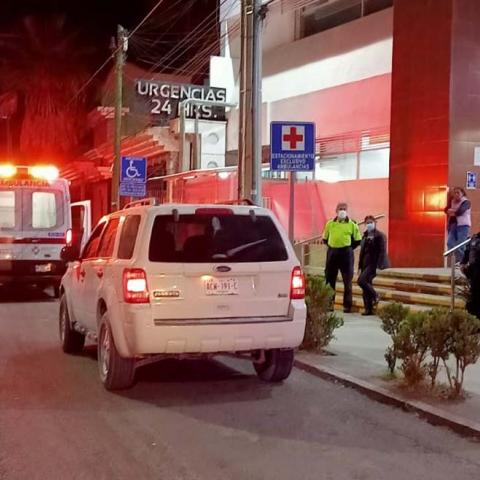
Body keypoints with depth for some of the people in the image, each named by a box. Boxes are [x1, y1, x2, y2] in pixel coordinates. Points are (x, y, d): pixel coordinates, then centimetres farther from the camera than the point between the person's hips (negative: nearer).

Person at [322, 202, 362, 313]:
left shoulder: (352, 225, 3)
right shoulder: (330, 224, 9)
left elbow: (357, 241, 6)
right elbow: (325, 239, 18)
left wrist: (348, 248, 1)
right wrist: (332, 246, 8)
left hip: (346, 254, -2)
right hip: (332, 253, 2)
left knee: (347, 281, 0)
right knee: (329, 279, 6)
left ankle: (347, 306, 5)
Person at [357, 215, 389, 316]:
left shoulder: (380, 236, -5)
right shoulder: (365, 236, 17)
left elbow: (382, 252, -12)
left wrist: (378, 266, -20)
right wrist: (360, 266, 15)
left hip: (374, 263, -8)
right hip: (365, 264, 8)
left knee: (361, 281, -21)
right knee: (366, 285, 4)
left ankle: (375, 296, -2)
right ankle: (368, 309, 8)